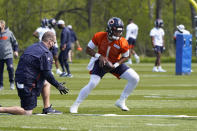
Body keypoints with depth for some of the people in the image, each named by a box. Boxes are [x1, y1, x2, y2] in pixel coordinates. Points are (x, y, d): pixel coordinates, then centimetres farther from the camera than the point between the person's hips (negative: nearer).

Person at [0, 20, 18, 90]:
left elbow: (14, 42, 10)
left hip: (8, 55, -2)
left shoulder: (9, 33, 0)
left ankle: (12, 82, 4)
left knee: (10, 68, -16)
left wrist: (15, 51, 3)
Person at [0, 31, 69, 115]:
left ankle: (47, 108, 22)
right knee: (27, 113, -6)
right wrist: (58, 85, -5)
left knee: (46, 83, 26)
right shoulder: (46, 53, -12)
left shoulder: (32, 47, 14)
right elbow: (47, 74, -15)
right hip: (28, 84, -9)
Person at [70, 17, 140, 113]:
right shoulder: (99, 36, -22)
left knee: (135, 79, -11)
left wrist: (116, 65, -21)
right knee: (92, 84, -22)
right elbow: (88, 49, -11)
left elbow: (125, 57, -4)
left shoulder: (122, 43, -21)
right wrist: (99, 56, -27)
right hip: (101, 62, -2)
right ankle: (75, 105, -7)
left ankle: (121, 102, 3)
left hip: (115, 63, 2)